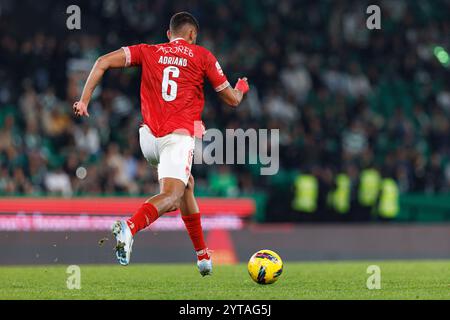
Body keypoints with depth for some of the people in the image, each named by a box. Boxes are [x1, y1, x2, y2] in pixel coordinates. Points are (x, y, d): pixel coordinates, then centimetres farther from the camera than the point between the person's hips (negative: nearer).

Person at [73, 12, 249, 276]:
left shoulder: (148, 52, 14)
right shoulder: (202, 56, 8)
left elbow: (103, 62, 2)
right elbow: (232, 99, 15)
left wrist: (84, 100, 4)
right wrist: (242, 88, 37)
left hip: (149, 137, 5)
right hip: (179, 136, -5)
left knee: (187, 184, 26)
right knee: (171, 195, -17)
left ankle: (203, 255, 30)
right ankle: (130, 227, -48)